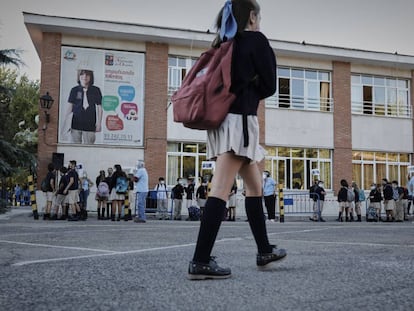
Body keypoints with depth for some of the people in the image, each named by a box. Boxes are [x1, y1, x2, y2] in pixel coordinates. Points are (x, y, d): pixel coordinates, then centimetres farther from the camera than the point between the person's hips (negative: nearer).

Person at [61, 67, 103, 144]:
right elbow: (69, 107, 3)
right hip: (76, 124, 1)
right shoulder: (74, 90, 2)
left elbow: (99, 107, 6)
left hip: (90, 125, -1)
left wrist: (99, 123, 3)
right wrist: (64, 123, -1)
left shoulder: (95, 90, 1)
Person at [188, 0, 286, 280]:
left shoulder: (222, 43, 20)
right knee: (221, 189, -14)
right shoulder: (257, 40, 0)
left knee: (255, 185, 15)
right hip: (240, 118, -8)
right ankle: (201, 261, -17)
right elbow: (269, 87, -1)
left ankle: (265, 251, 21)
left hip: (221, 117, 8)